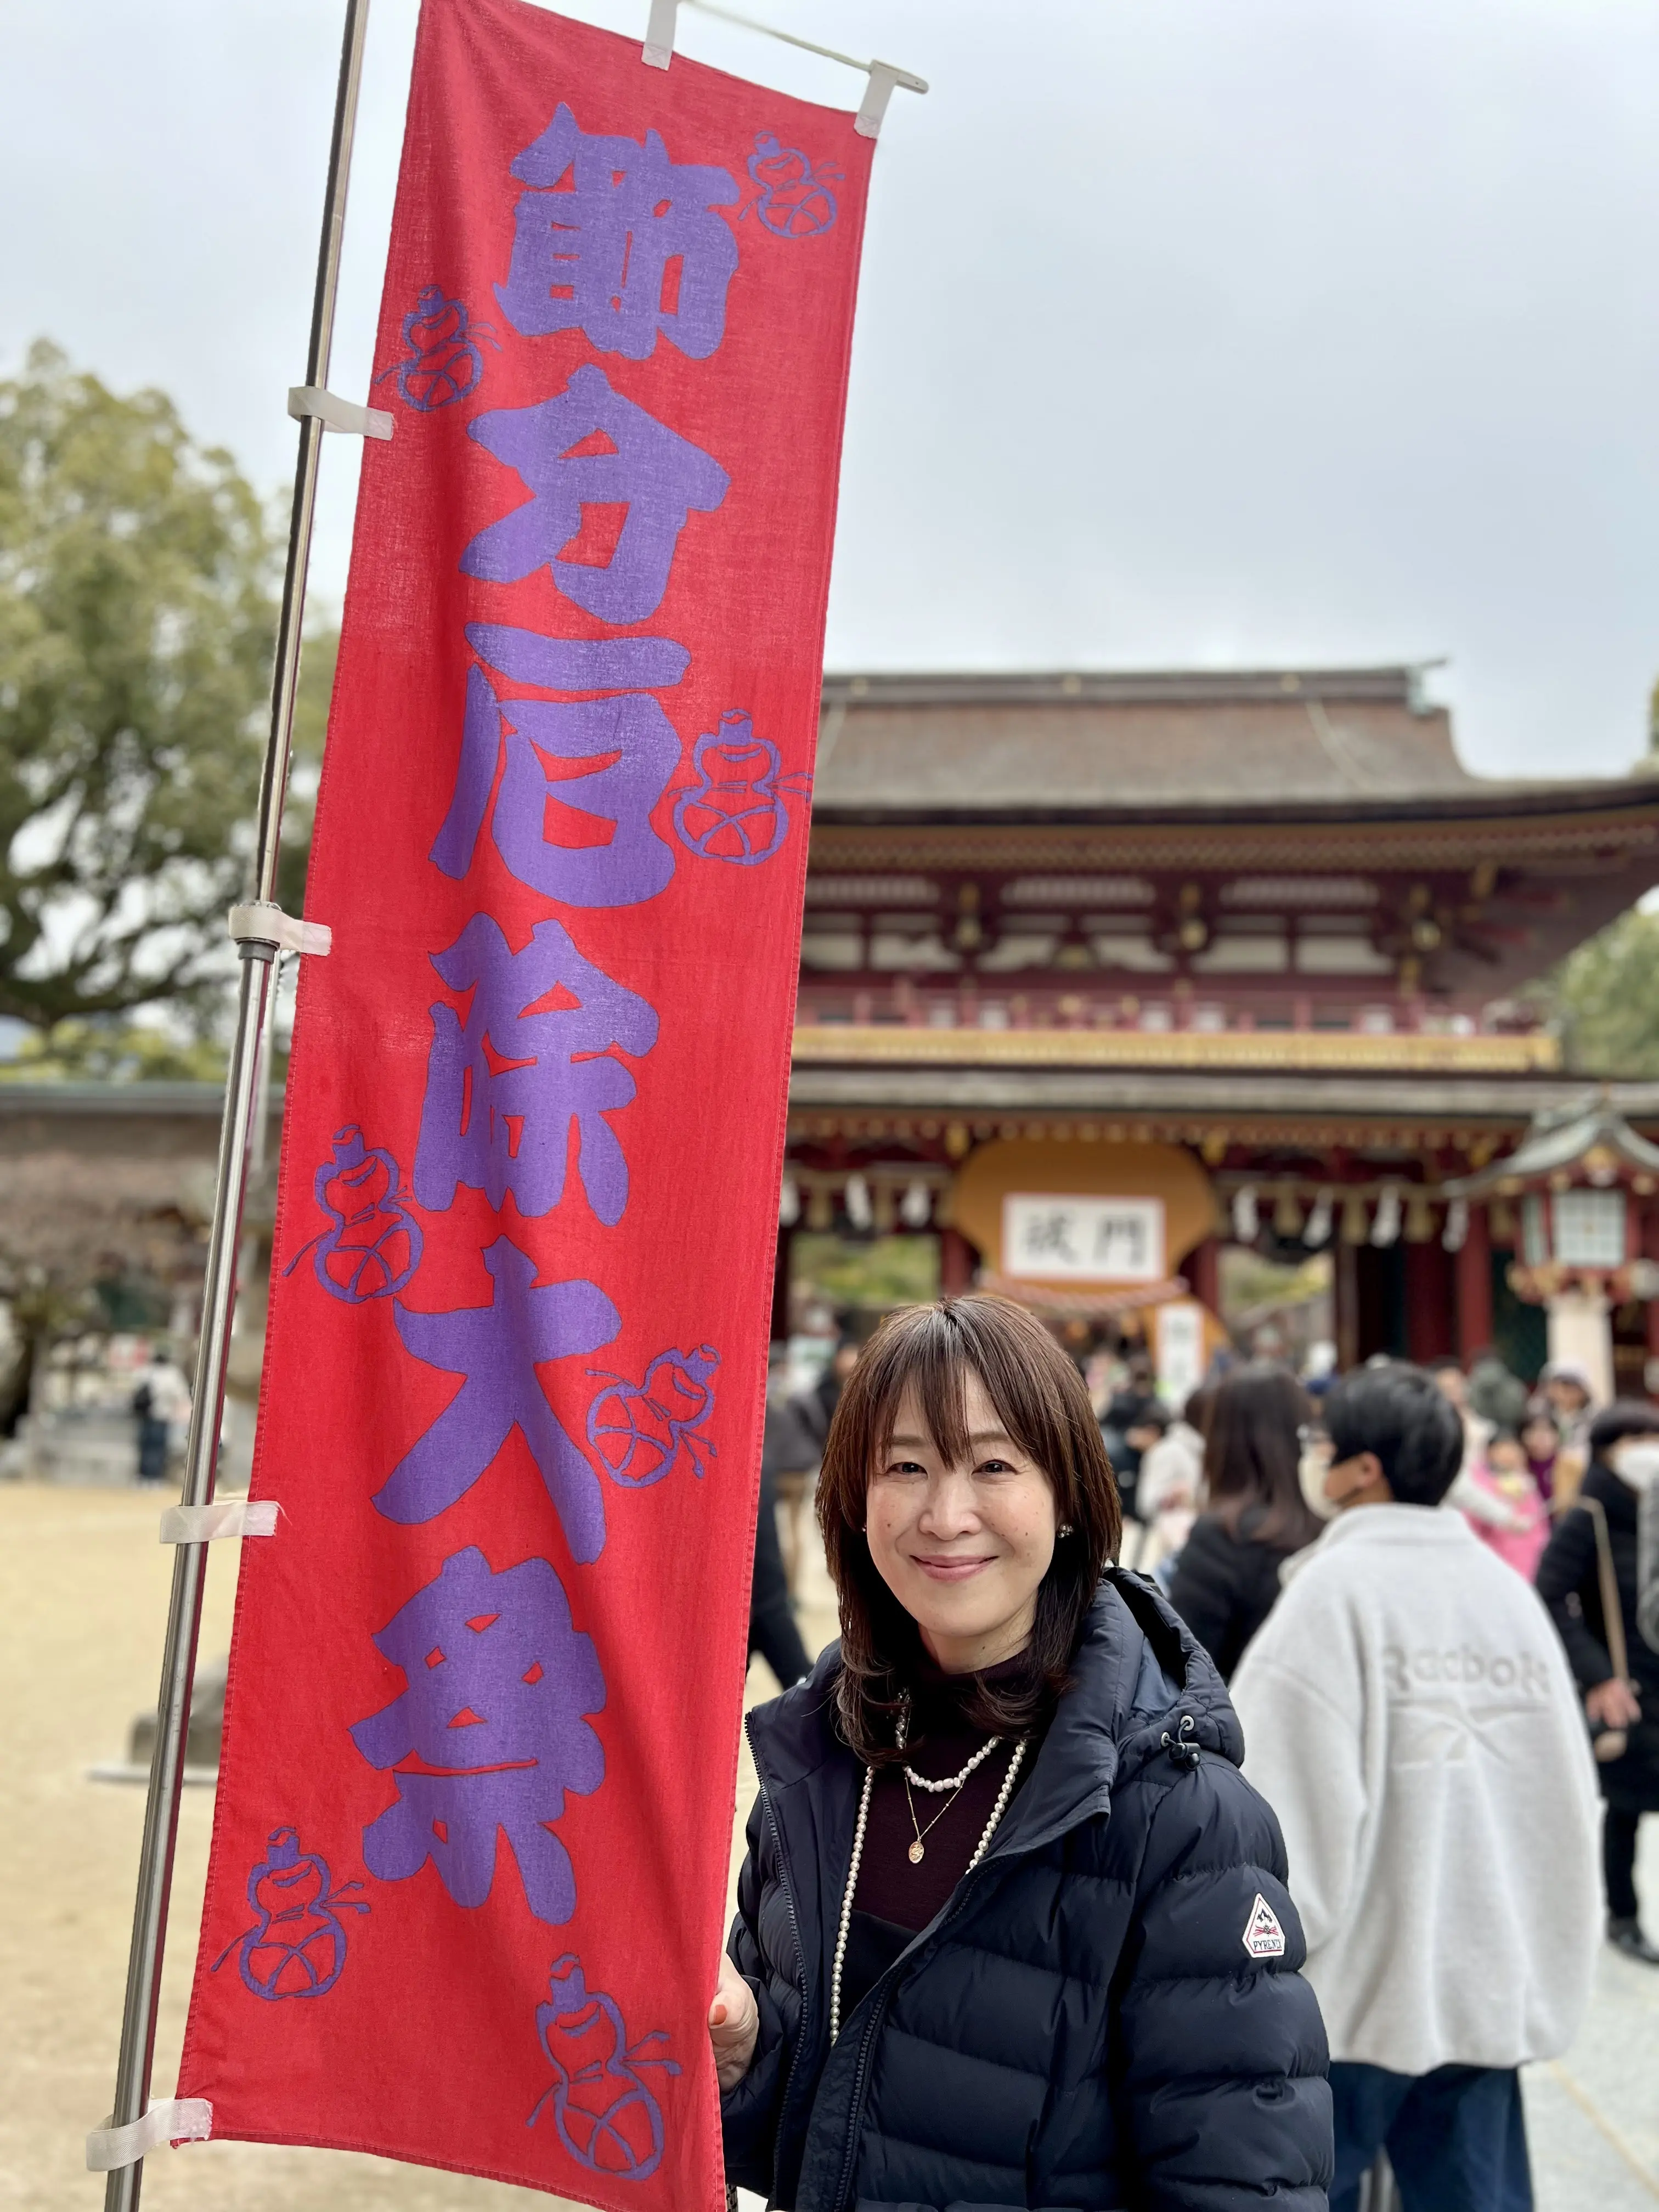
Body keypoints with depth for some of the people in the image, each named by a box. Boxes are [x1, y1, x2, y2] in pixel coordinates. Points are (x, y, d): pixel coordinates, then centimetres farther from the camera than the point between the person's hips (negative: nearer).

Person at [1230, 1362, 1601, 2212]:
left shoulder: (1334, 1587, -14)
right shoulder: (1506, 1588, 4)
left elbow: (1286, 1797, -18)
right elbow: (1566, 1783, 6)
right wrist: (1536, 1945, 16)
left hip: (1354, 1981, -5)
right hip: (1487, 1976, 5)